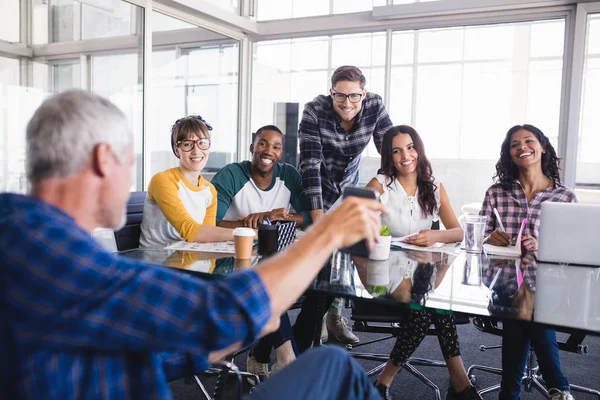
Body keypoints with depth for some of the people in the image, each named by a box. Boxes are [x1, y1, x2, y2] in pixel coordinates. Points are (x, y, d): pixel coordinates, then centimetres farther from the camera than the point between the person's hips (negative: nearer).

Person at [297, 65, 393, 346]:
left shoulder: (375, 107, -18)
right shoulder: (314, 111, -28)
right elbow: (310, 163, -32)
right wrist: (317, 213, -37)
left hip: (348, 189, 4)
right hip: (317, 189, -3)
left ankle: (334, 316, 24)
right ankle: (312, 322, 11)